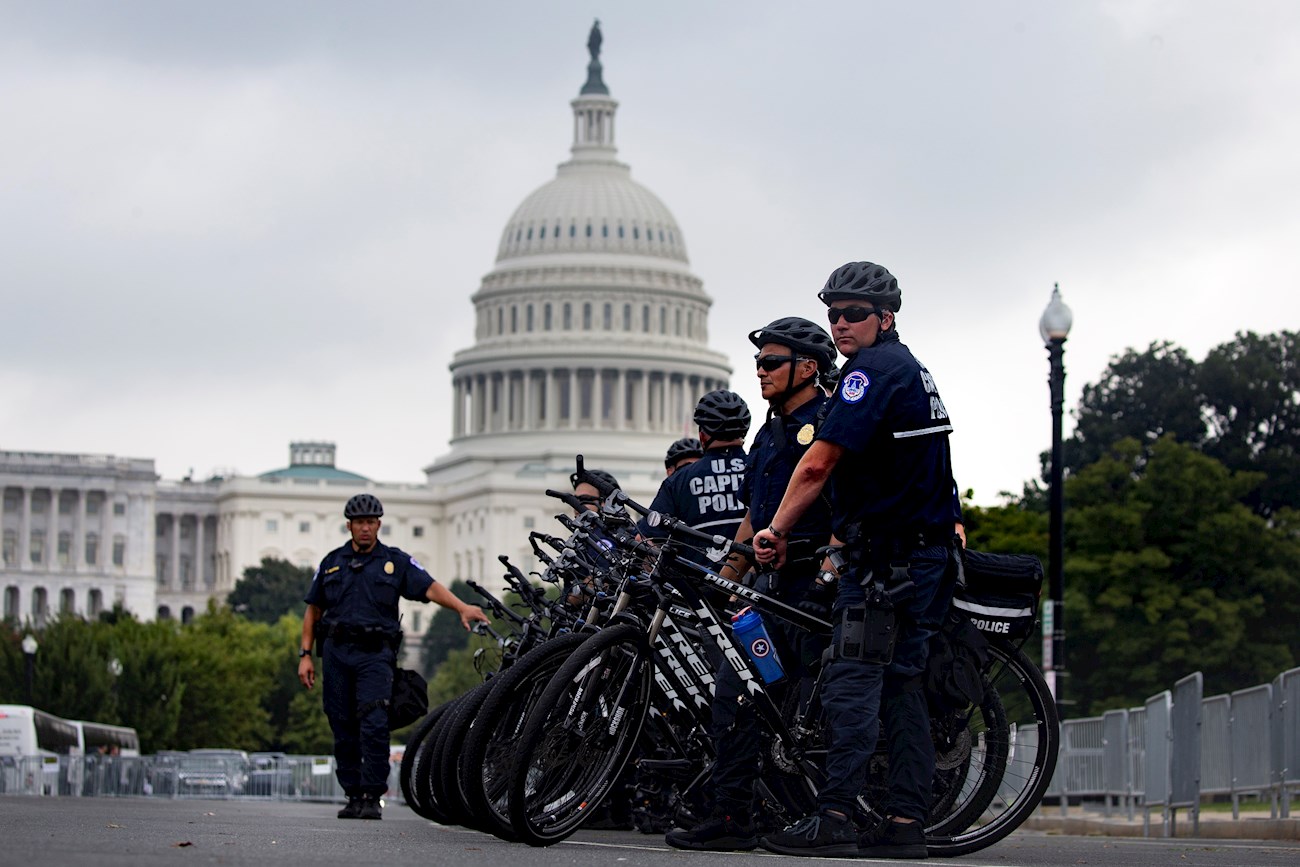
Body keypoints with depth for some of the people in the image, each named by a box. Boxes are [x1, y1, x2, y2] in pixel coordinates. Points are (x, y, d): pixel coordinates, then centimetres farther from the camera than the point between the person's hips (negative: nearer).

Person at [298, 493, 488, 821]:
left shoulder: (396, 561, 8)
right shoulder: (332, 562, 15)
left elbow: (430, 587, -5)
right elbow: (313, 610, 18)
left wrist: (462, 608, -23)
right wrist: (305, 654, 9)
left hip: (375, 654, -3)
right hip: (336, 652, 3)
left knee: (374, 726, -15)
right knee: (344, 729, 3)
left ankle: (372, 797, -13)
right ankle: (354, 796, 10)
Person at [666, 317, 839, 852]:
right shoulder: (769, 435, 20)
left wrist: (829, 578, -24)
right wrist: (722, 583, 21)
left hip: (817, 585, -9)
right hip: (773, 585, 9)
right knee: (733, 690, 0)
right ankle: (730, 816, 0)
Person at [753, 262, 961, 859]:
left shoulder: (872, 370, -12)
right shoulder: (914, 370, 20)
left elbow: (819, 463, -18)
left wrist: (778, 530, -9)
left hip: (887, 556, -10)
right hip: (929, 551, 10)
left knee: (853, 680, -11)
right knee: (900, 684, 8)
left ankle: (833, 817, -15)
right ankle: (906, 822, 5)